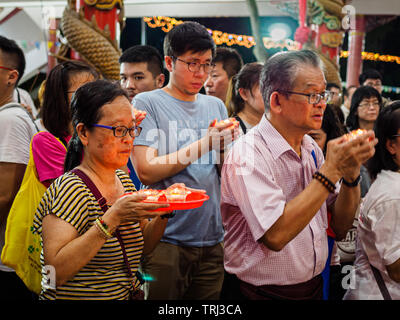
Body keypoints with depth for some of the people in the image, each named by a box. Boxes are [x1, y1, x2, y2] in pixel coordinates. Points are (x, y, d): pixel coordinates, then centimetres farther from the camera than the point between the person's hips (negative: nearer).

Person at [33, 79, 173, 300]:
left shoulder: (122, 179, 5)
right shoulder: (70, 189, -15)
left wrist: (164, 211, -4)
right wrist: (112, 218, -26)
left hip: (128, 294, 5)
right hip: (74, 296, -5)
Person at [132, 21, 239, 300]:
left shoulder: (216, 106, 12)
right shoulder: (147, 103, -4)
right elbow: (146, 171, -14)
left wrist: (225, 146, -10)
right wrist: (203, 144, -18)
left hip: (212, 239, 5)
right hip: (166, 240, -4)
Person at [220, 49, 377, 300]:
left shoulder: (311, 149, 2)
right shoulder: (247, 155, -20)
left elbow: (340, 228, 3)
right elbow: (276, 235, -31)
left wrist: (351, 173, -13)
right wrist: (332, 169, -26)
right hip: (265, 292, -7)